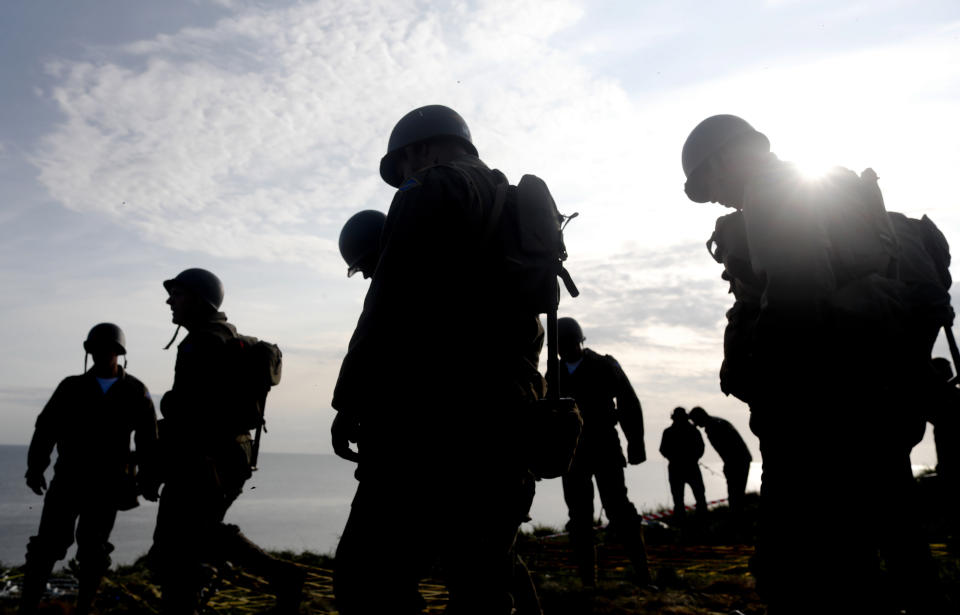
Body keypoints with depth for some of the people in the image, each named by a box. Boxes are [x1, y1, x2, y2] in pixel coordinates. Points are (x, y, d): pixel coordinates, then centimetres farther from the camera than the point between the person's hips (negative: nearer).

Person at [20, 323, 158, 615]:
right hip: (68, 479, 1)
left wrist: (148, 480, -6)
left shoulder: (136, 393, 3)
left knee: (93, 552, 5)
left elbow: (148, 441, 3)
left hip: (107, 485, -1)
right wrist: (35, 467, -10)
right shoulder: (72, 387, 6)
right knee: (47, 545, -3)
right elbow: (46, 428, 3)